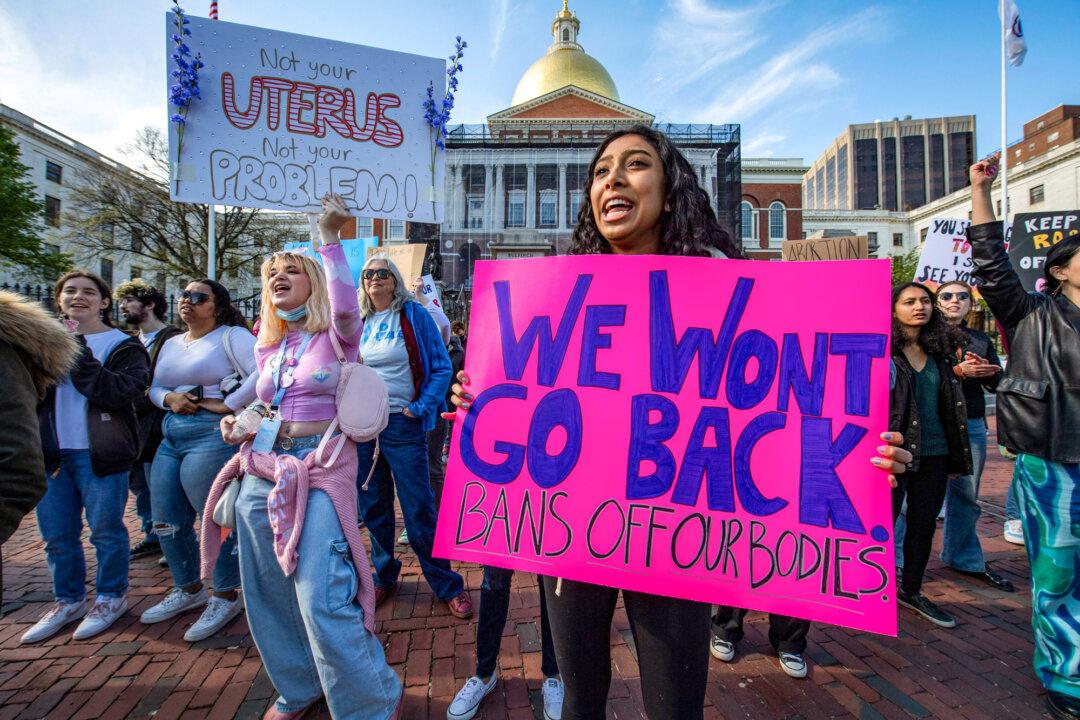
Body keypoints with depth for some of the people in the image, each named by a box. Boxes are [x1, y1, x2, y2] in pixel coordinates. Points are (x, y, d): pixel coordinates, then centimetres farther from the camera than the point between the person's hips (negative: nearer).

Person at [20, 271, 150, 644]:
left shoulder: (123, 346, -2)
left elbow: (116, 392, -19)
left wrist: (78, 350, -18)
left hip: (99, 454, -5)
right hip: (51, 452, 5)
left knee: (106, 530, 5)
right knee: (56, 535, 13)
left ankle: (111, 597, 23)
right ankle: (68, 599, 30)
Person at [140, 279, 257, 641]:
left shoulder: (232, 336, -7)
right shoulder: (171, 344, 20)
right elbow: (154, 388, 20)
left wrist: (227, 403, -17)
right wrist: (169, 398, -2)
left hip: (213, 435, -9)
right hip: (171, 438, 9)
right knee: (166, 521, 14)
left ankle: (225, 597, 18)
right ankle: (188, 589, 34)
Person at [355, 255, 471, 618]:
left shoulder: (415, 315, -3)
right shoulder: (357, 322, 10)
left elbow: (441, 367, -5)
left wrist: (420, 407, -13)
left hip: (402, 424, -4)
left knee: (419, 509, 0)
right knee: (373, 507, 15)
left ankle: (448, 586, 15)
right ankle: (384, 577, 35)